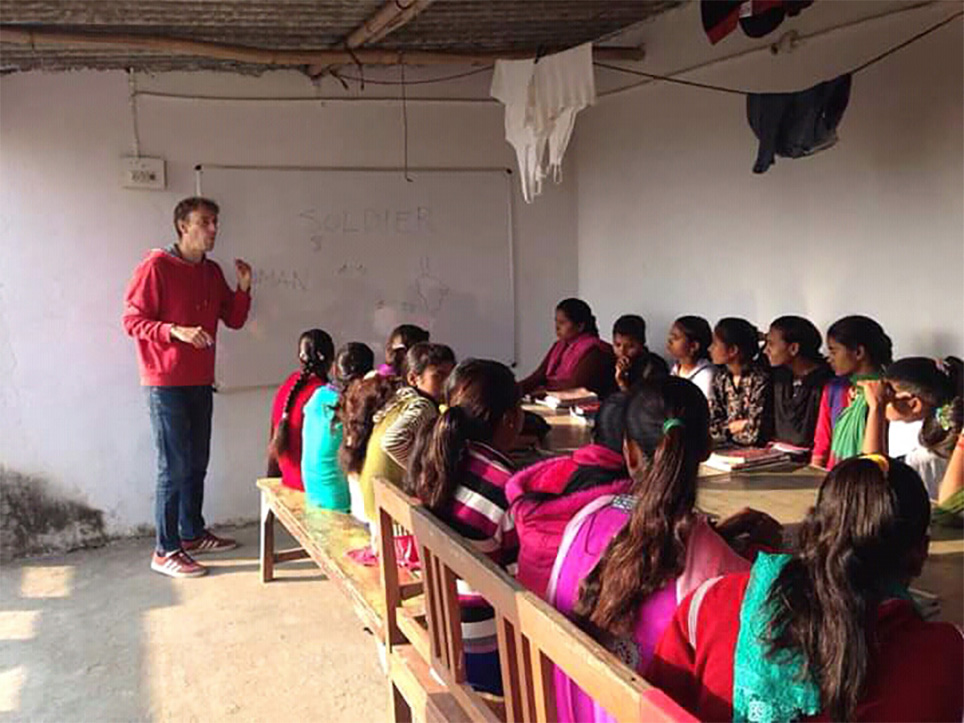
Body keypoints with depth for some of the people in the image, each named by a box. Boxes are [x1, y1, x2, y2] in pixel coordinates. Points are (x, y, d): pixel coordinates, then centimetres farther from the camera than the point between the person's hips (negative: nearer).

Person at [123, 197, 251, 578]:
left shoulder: (212, 272, 11)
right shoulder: (156, 267, -10)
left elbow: (234, 319, 15)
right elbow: (133, 320, -12)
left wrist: (244, 288, -2)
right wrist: (177, 331, -26)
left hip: (200, 381, 7)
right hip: (167, 382, -7)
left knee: (197, 463, 15)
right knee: (174, 467, -6)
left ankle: (192, 533, 29)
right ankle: (166, 551, 3)